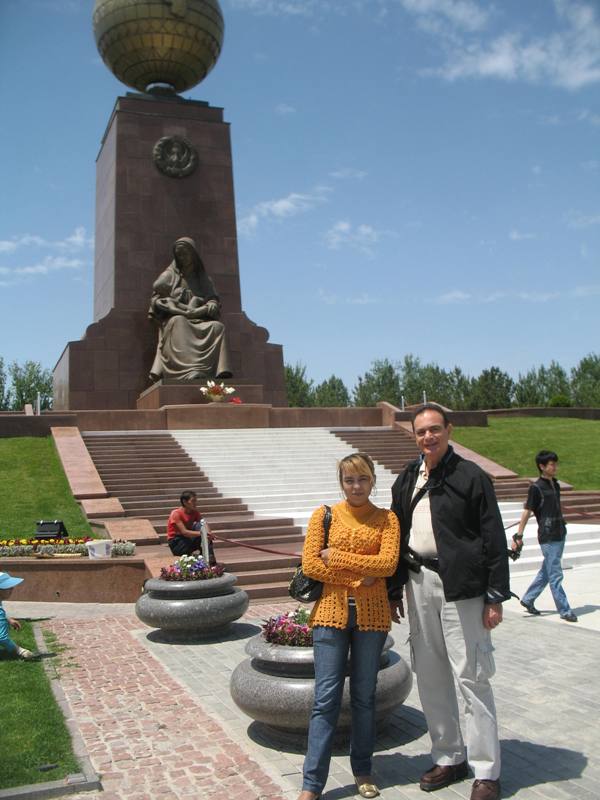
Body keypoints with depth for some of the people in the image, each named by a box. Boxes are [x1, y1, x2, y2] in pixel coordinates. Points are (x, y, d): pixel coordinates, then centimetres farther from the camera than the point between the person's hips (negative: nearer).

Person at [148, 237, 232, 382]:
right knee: (179, 322, -39)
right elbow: (157, 300, 5)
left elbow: (214, 301, 15)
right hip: (174, 318, -3)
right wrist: (183, 311, -9)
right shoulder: (169, 275, 17)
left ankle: (222, 373, -47)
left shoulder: (203, 278, 24)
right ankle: (189, 372, -59)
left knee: (218, 327, -30)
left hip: (199, 320, 3)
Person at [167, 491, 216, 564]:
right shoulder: (176, 513, -18)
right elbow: (184, 532, -29)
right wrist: (201, 533, -40)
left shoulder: (195, 512, 1)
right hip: (176, 543, -6)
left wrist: (209, 533, -35)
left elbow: (203, 522, -13)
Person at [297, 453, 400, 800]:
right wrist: (355, 578, -11)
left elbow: (388, 563, -11)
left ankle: (363, 772, 30)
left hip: (372, 613, 1)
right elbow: (309, 563, -6)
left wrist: (336, 556, -12)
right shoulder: (325, 515, 2)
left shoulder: (387, 519, 3)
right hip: (332, 610, -1)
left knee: (364, 696, 12)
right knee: (327, 698, 0)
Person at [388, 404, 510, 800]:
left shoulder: (471, 476, -7)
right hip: (419, 583, 6)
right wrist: (394, 591, 13)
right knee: (430, 678, 13)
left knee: (472, 677, 0)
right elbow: (397, 538, 15)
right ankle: (449, 758, 30)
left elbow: (495, 540, -7)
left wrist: (496, 597, -10)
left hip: (461, 586, -6)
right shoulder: (406, 480, 10)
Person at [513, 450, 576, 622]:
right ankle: (565, 611, 8)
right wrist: (518, 536, -11)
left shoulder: (555, 485, 10)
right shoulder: (536, 488, -12)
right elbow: (527, 512, -11)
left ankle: (528, 599, 28)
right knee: (555, 576, 0)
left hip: (560, 535, 8)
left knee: (546, 572, 16)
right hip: (548, 538, -8)